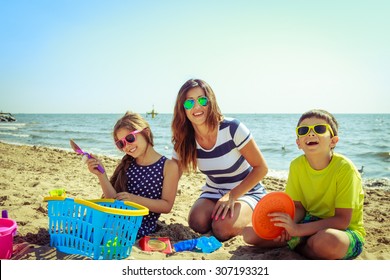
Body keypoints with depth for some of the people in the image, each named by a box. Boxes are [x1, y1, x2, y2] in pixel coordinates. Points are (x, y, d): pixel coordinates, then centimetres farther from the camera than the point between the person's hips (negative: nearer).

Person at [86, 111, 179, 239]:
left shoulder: (169, 166, -3)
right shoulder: (127, 165, 12)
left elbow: (167, 206, -6)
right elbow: (114, 199, 5)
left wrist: (135, 199, -17)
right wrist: (101, 175, -9)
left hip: (142, 227, -5)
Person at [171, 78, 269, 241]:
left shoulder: (232, 128, -23)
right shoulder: (184, 141, -9)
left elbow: (261, 168, -17)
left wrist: (231, 196, -25)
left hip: (246, 193, -3)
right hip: (213, 192, 3)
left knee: (222, 228, -30)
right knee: (197, 223, -27)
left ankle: (247, 219, 3)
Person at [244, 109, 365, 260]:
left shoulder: (344, 168, -21)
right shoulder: (297, 165, -6)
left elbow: (342, 221, -23)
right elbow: (299, 208, -3)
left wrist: (298, 229, -32)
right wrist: (286, 226, -26)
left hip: (347, 231, -3)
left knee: (328, 239, -41)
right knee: (251, 233, -10)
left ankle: (295, 246, -8)